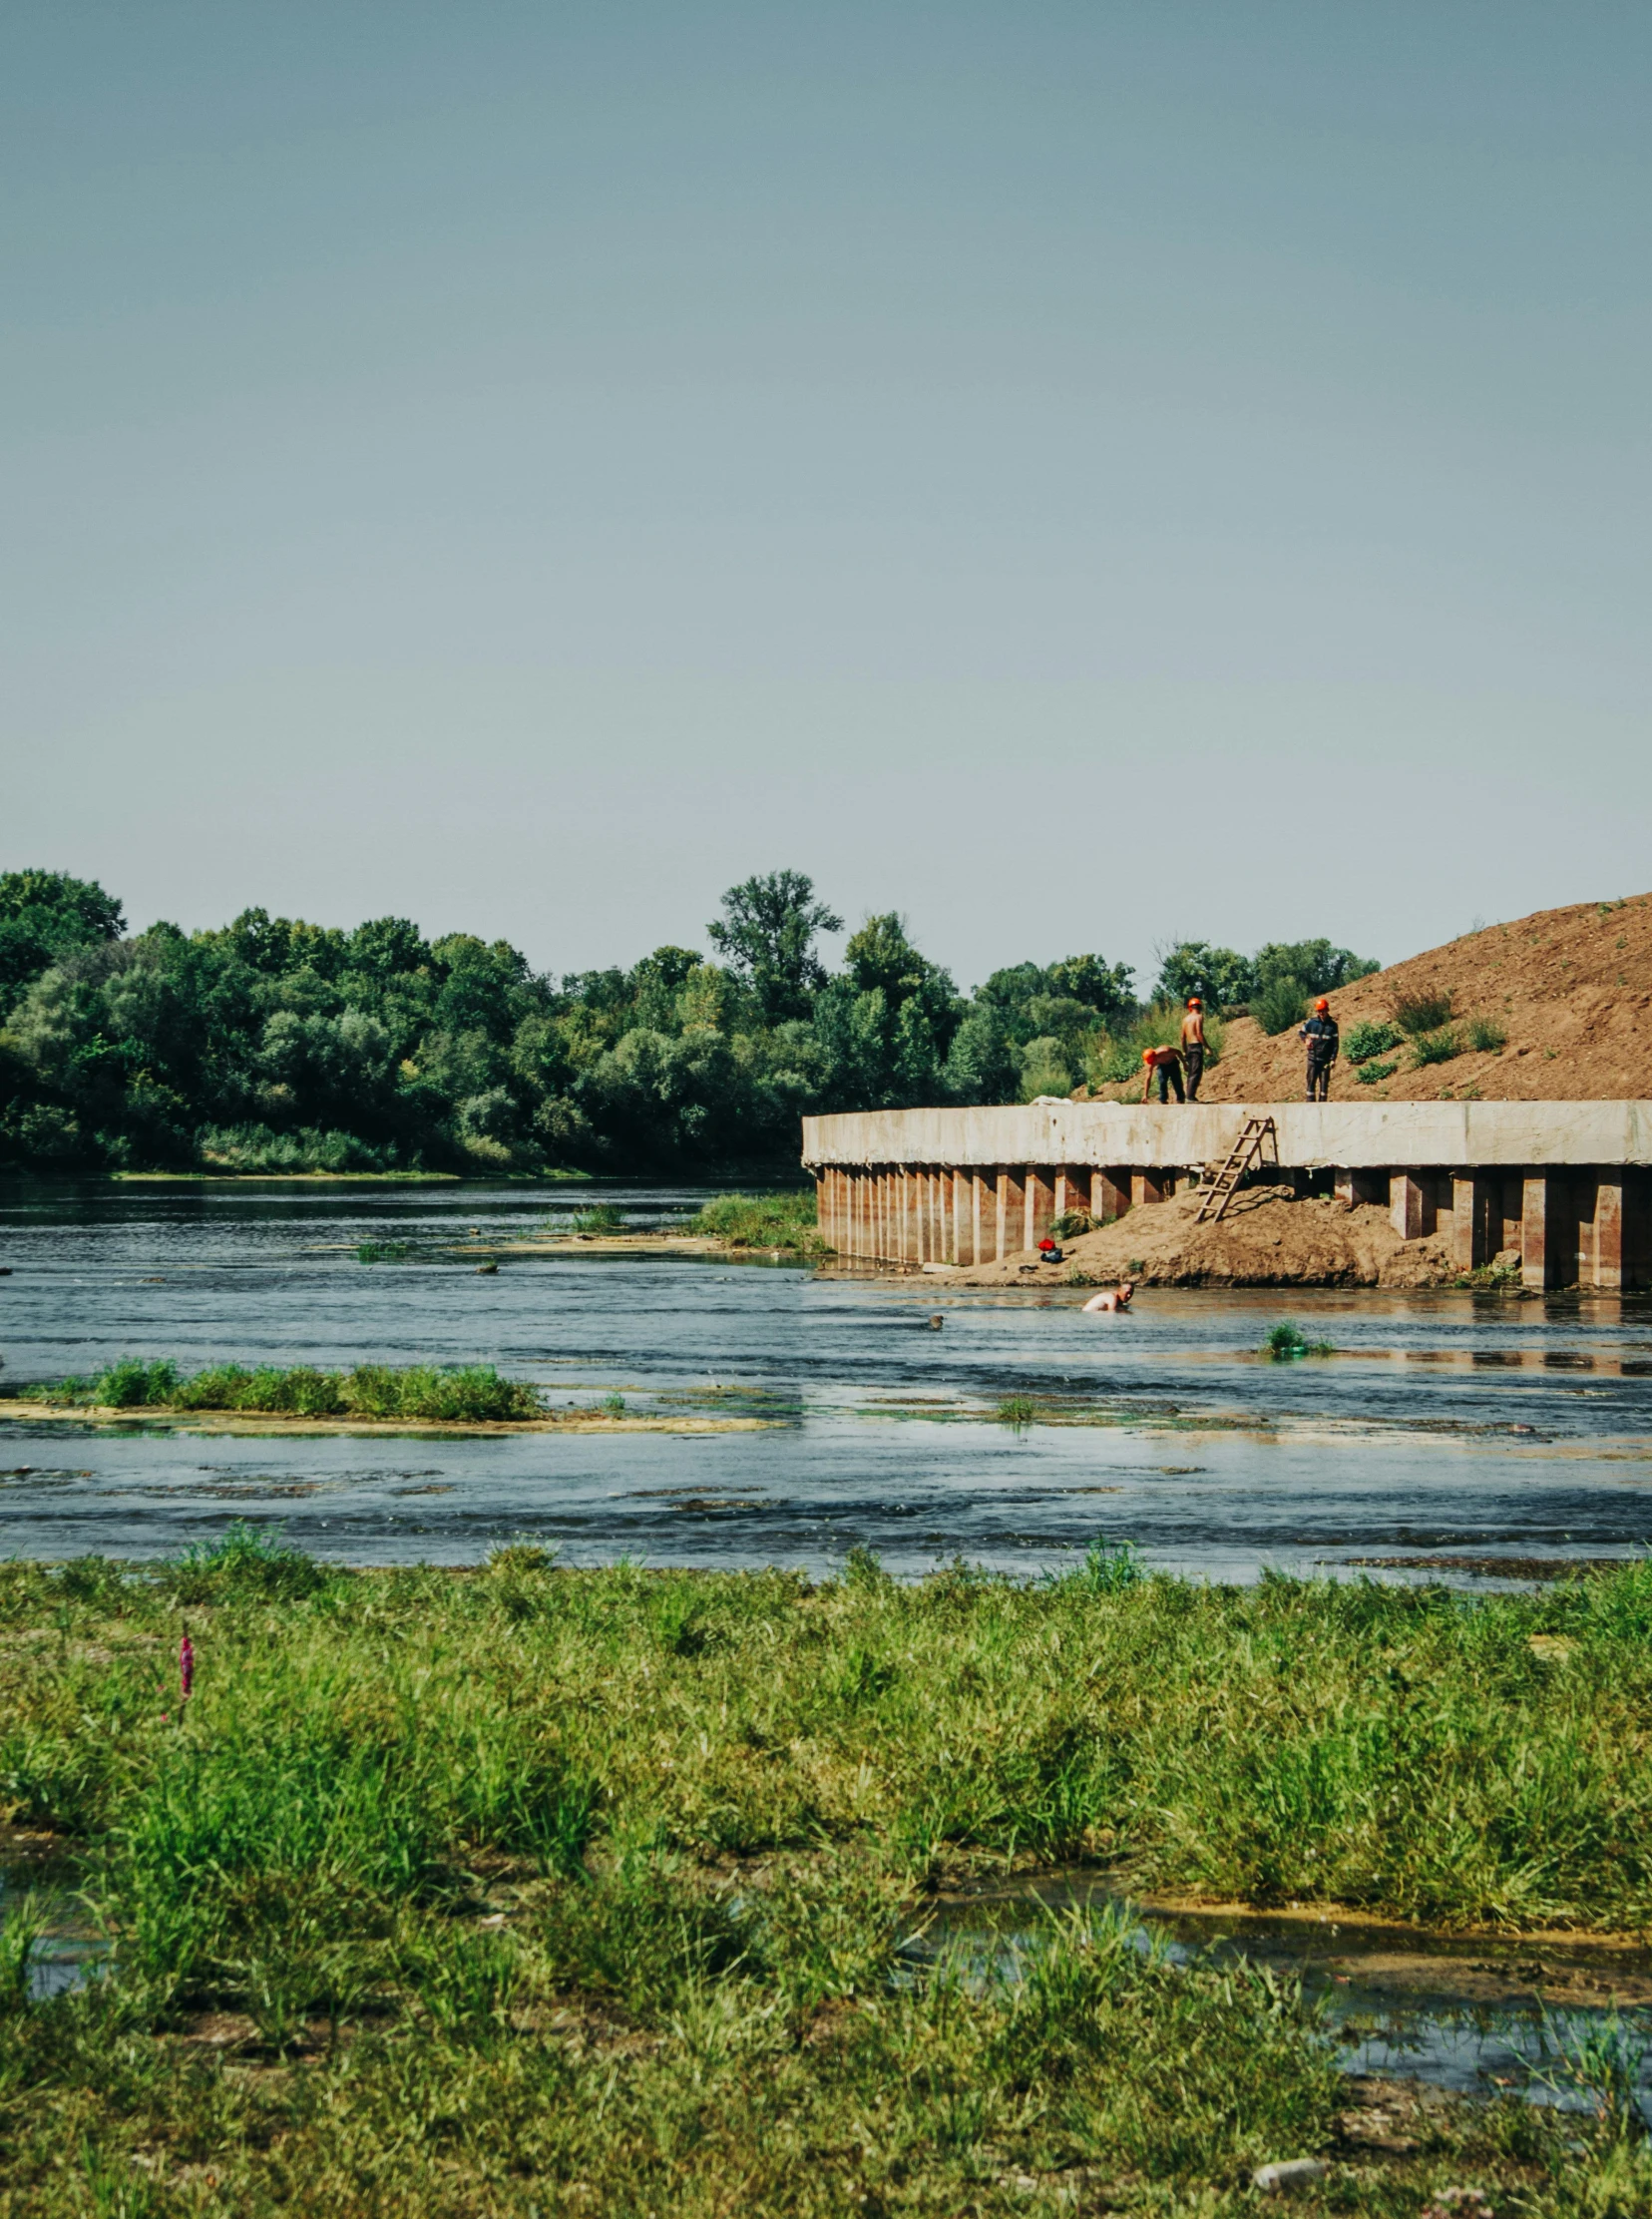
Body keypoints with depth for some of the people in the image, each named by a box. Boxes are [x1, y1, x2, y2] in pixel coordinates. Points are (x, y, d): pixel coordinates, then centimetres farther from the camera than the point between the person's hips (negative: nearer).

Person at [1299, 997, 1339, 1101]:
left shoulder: (1332, 1025, 0)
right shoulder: (1311, 1022, 2)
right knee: (1311, 1081, 0)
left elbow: (1336, 1043, 1)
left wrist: (1333, 1059, -5)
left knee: (1324, 1082, 1)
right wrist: (1305, 1039, -7)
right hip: (1313, 1057, 1)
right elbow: (1301, 1033, 15)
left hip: (1326, 1059, -1)